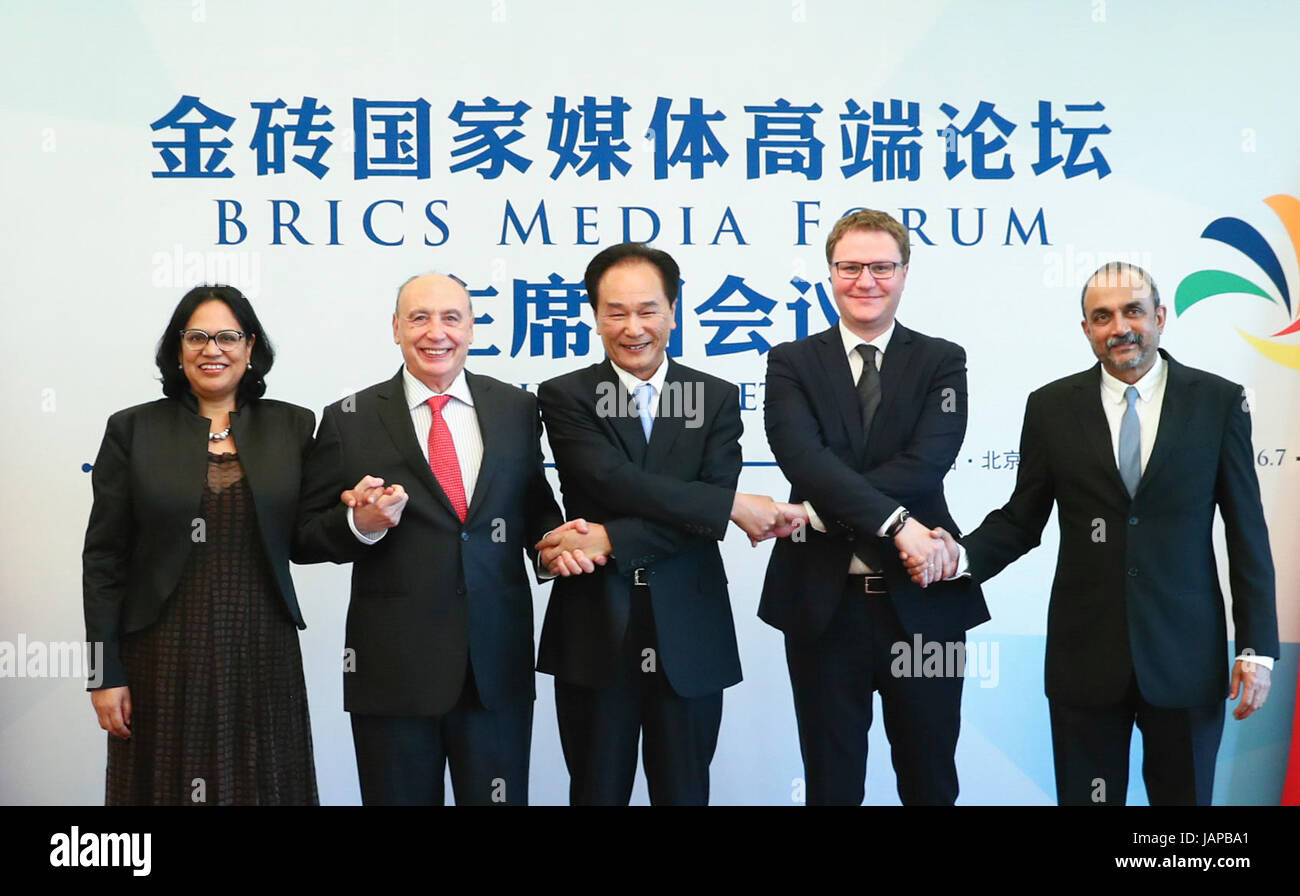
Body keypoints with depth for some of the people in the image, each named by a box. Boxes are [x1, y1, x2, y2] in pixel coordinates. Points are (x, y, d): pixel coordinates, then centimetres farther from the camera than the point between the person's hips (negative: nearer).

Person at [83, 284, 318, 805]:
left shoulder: (293, 427, 5)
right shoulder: (132, 430, 2)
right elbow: (104, 558, 0)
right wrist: (105, 673, -4)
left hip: (263, 654, 1)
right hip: (164, 657, -1)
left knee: (261, 784, 7)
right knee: (169, 783, 7)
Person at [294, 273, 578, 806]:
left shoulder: (517, 409, 6)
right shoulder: (349, 422, 0)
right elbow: (307, 539, 2)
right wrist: (360, 524, -18)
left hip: (499, 669, 2)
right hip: (394, 671, -1)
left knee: (500, 797, 10)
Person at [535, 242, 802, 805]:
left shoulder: (718, 399, 4)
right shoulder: (564, 397, 0)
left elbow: (702, 521, -8)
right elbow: (612, 480, -17)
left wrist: (608, 539, -19)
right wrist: (732, 505, -19)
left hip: (688, 636, 1)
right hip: (594, 634, -1)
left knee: (684, 793, 12)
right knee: (597, 792, 11)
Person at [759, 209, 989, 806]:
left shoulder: (941, 362, 3)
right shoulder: (792, 364, 3)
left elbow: (925, 464, -13)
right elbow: (803, 458, -15)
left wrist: (818, 511, -20)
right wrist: (893, 521, -26)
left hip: (922, 603, 0)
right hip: (823, 602, 0)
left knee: (931, 780, 12)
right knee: (831, 782, 12)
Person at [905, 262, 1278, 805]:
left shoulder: (1218, 402, -1)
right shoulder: (1051, 408, 1)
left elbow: (1247, 531, 1)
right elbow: (1021, 519, 6)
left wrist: (1257, 648, -3)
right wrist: (963, 556, -14)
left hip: (1185, 657, 0)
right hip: (1085, 657, 1)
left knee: (1185, 795, 10)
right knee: (1086, 796, 8)